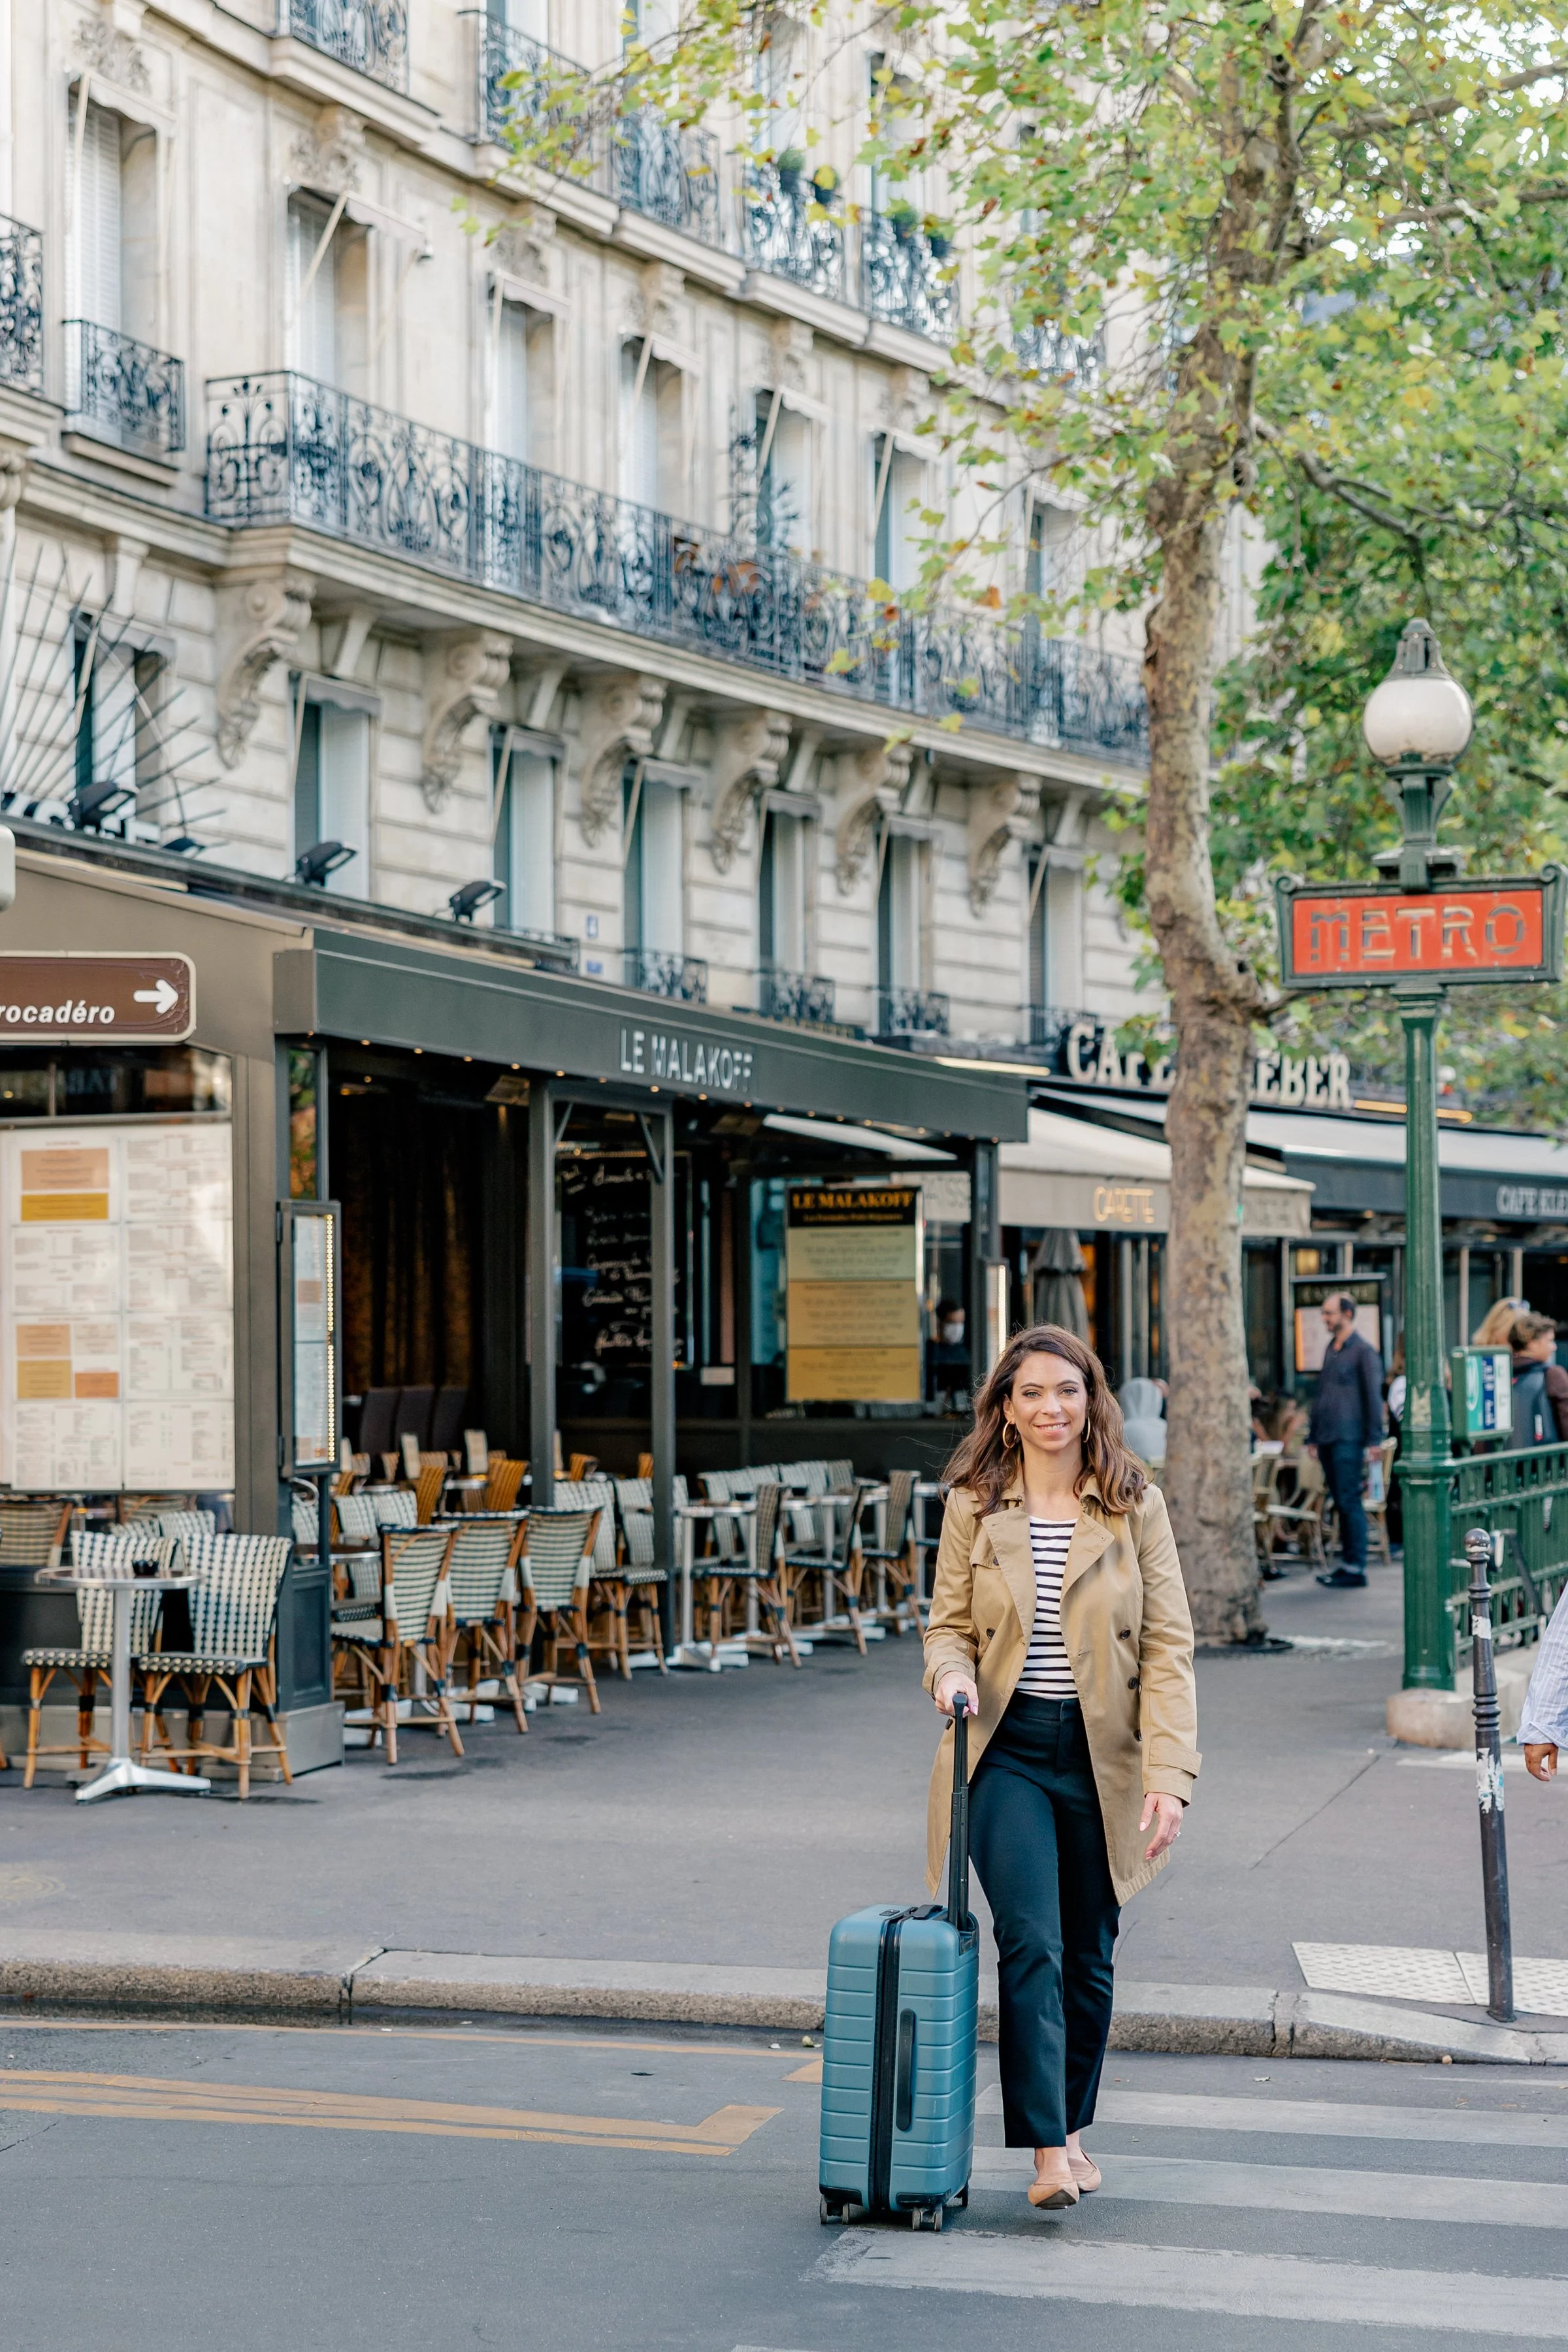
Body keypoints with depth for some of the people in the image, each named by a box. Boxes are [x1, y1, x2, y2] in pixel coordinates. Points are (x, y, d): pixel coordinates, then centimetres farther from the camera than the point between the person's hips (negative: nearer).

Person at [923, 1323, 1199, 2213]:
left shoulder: (1135, 1507, 0)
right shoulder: (974, 1507, 3)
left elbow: (1168, 1647, -3)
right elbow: (950, 1624, 10)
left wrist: (1168, 1776, -12)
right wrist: (952, 1671, -15)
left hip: (1101, 1755, 1)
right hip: (1007, 1750, -1)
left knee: (1089, 1956, 10)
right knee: (1031, 1945, -13)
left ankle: (1073, 2127, 28)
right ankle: (1047, 2153, -12)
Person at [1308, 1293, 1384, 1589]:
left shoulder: (1363, 1350, -6)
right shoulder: (1331, 1349, 18)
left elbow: (1374, 1395, -9)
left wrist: (1373, 1440, -13)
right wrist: (1313, 1436, 21)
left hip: (1348, 1439, -8)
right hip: (1328, 1439, 8)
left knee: (1349, 1501, -8)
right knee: (1341, 1502, 10)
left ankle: (1356, 1567, -6)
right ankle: (1347, 1562, 13)